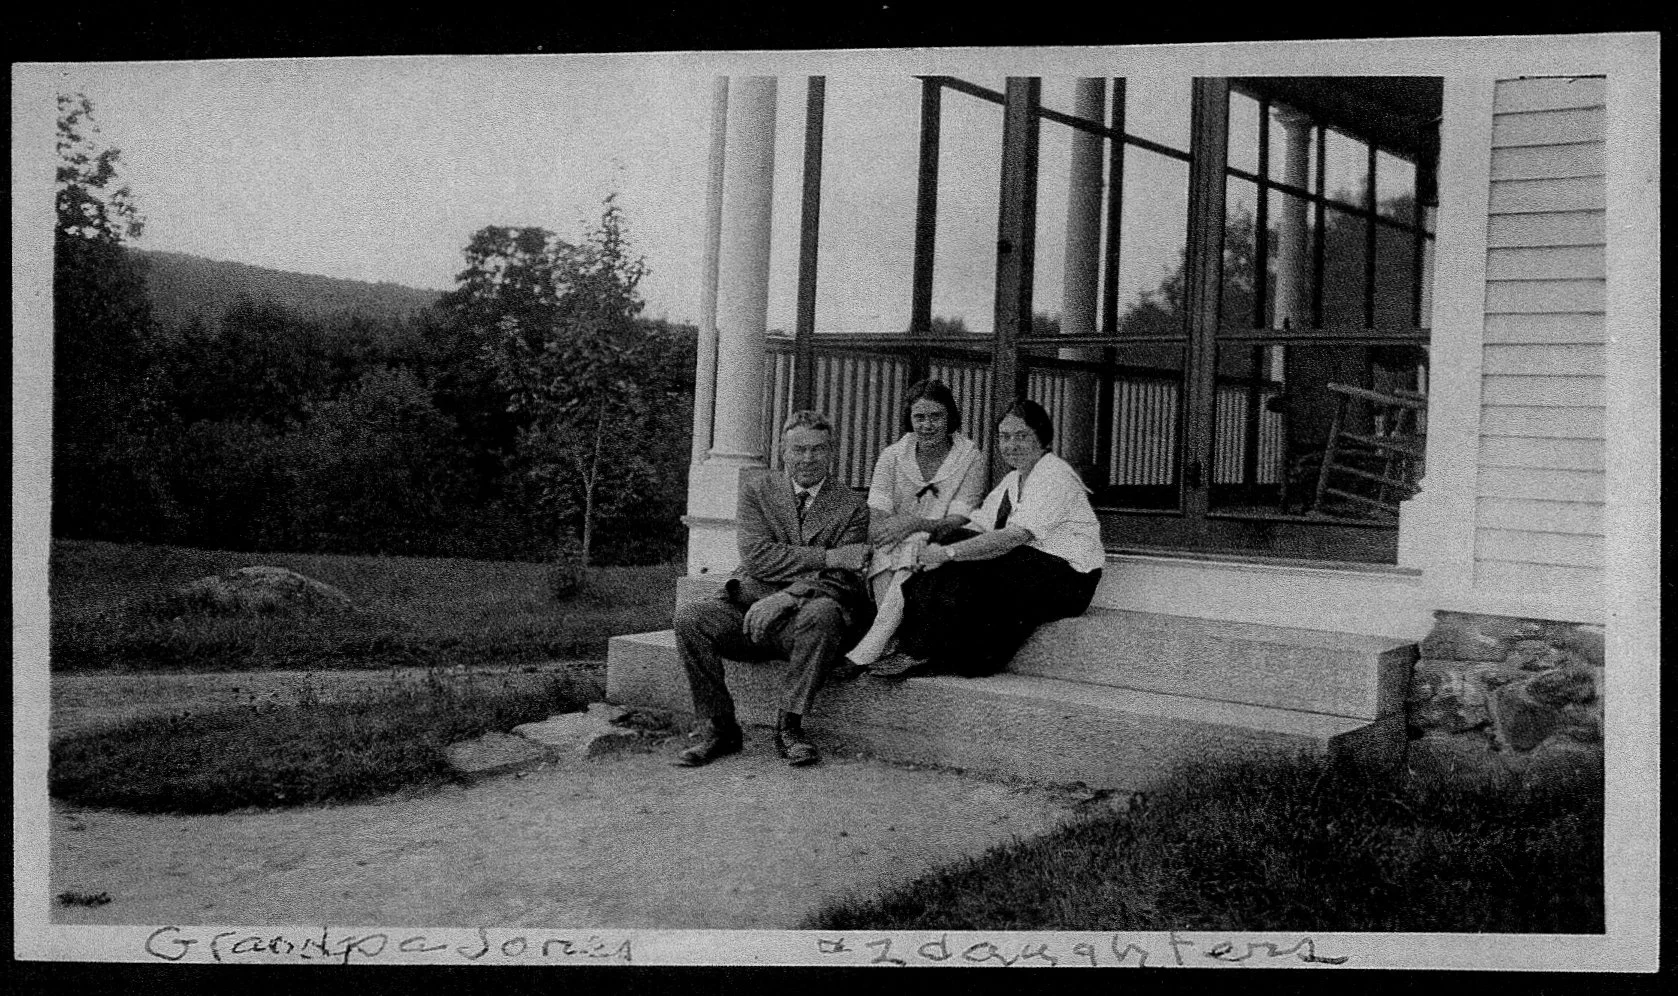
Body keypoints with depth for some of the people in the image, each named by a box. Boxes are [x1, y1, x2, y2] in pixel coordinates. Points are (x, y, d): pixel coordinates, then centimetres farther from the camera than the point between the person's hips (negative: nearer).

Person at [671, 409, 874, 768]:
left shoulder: (851, 507, 5)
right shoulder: (757, 489, 9)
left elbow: (841, 578, -6)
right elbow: (757, 557, -5)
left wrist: (784, 599, -23)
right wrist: (827, 557, -14)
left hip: (800, 617, -2)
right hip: (749, 604, 2)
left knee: (824, 612, -36)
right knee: (690, 617, -24)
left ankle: (790, 726, -22)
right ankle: (718, 728, -12)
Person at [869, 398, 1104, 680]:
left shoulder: (1054, 477, -13)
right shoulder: (1014, 479, 17)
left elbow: (1014, 537, -25)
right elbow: (979, 526, 8)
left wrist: (948, 553, -26)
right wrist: (940, 546, -12)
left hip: (1067, 577, -9)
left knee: (963, 570, -24)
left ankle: (919, 654, -15)